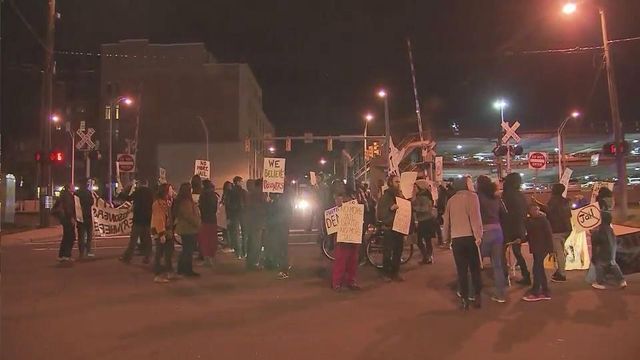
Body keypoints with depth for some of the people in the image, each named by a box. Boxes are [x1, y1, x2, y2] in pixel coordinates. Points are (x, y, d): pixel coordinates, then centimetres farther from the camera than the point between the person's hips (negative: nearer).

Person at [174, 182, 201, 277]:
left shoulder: (180, 201, 13)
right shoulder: (186, 202, -19)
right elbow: (189, 216, -22)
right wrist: (197, 225, -12)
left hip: (184, 229, 10)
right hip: (189, 229, -10)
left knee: (186, 250, 17)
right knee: (189, 250, -2)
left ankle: (181, 269, 24)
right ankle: (188, 270, 4)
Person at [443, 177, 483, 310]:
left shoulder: (451, 200, 10)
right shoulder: (472, 196, -2)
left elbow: (447, 220, 14)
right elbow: (475, 216, -13)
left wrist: (447, 237, 23)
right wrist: (478, 235, -16)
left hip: (456, 239, 2)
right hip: (470, 237, -2)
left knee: (462, 270, 7)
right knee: (475, 269, 10)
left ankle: (464, 300, 8)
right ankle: (477, 297, 13)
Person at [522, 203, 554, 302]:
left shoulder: (543, 219, -11)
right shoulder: (528, 221, 6)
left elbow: (549, 234, -13)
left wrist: (551, 249, -17)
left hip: (542, 248, -7)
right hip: (535, 248, 7)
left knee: (536, 269, -8)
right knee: (539, 269, 11)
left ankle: (535, 292, 0)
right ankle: (545, 291, 19)